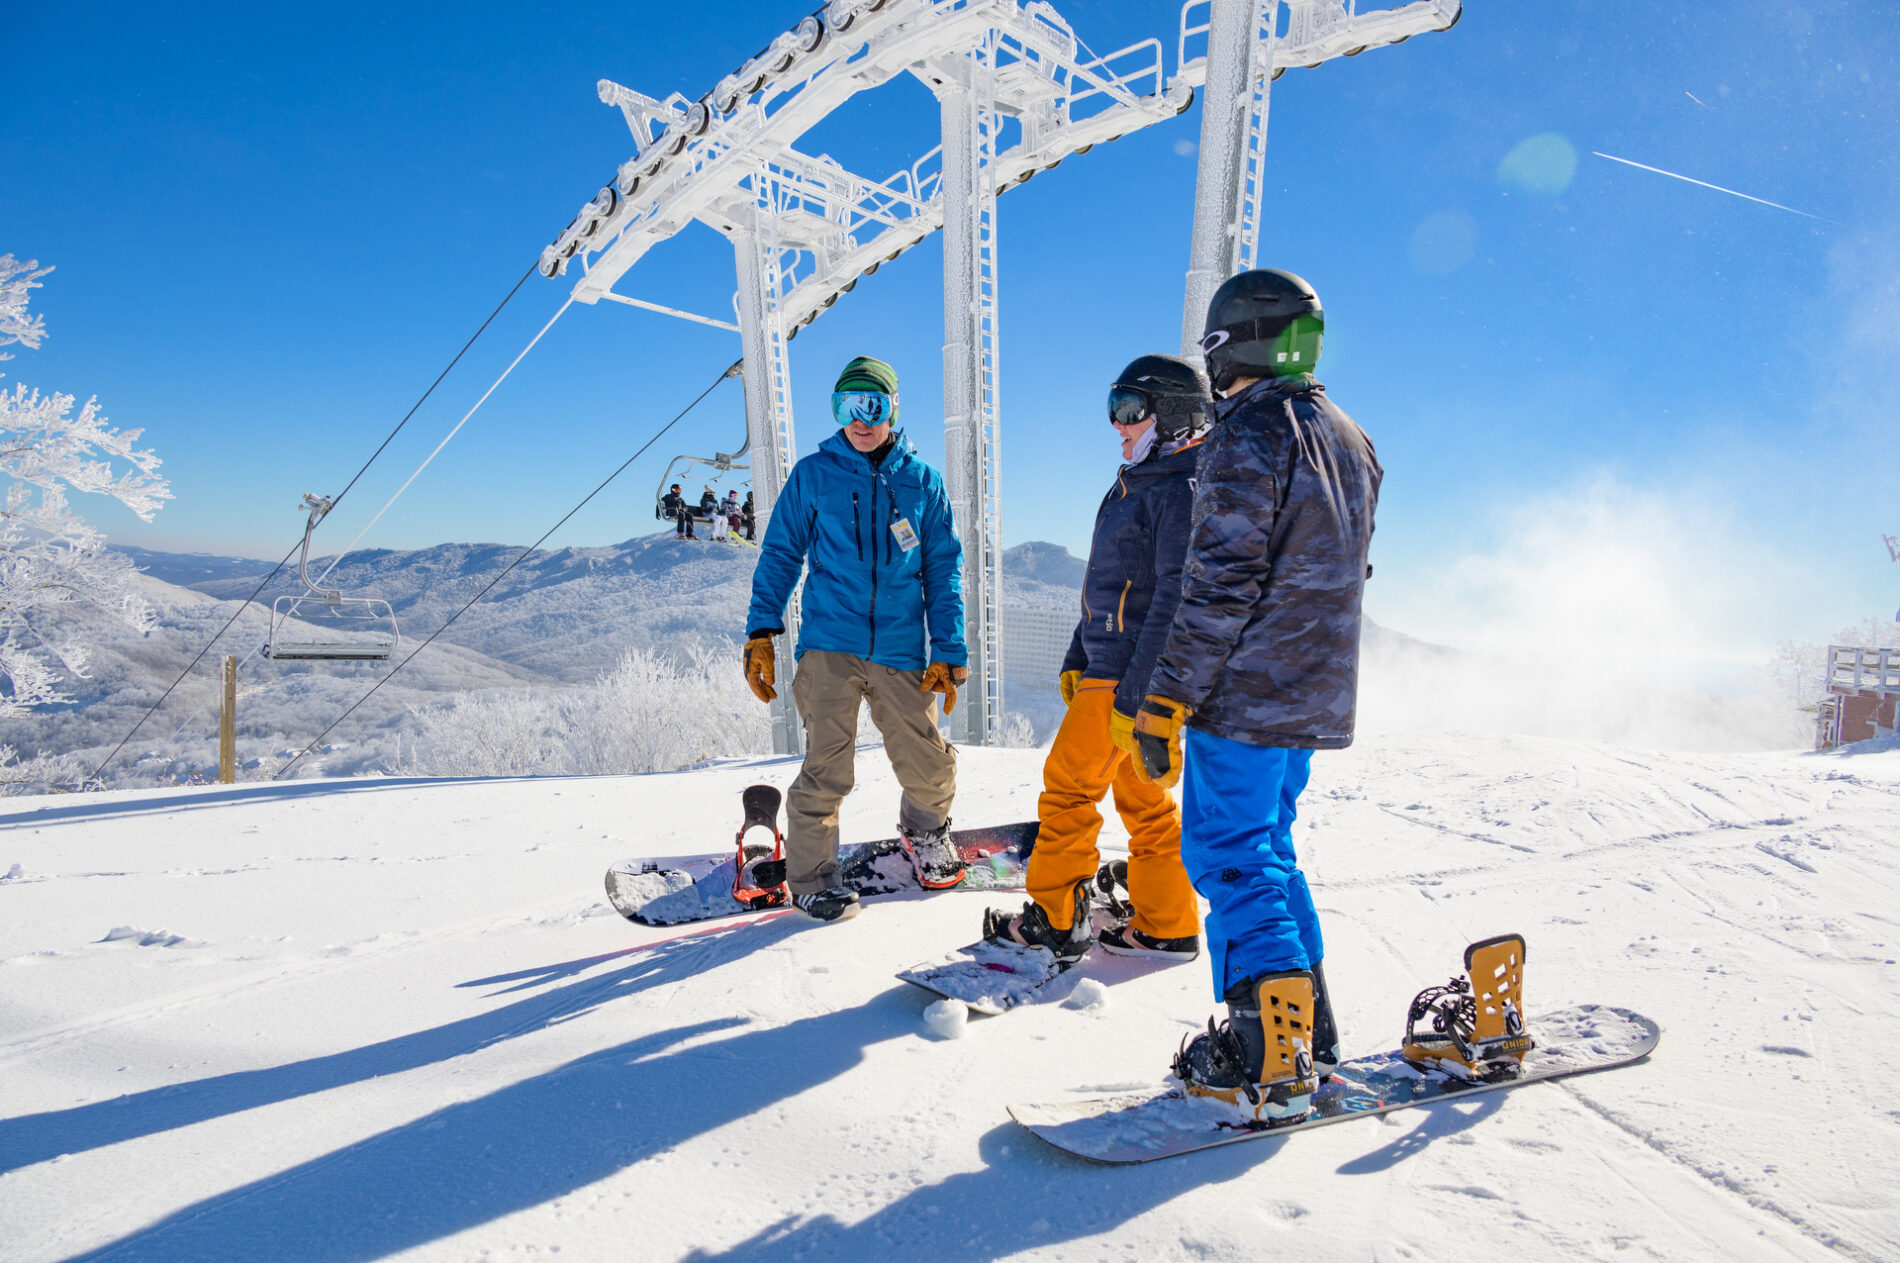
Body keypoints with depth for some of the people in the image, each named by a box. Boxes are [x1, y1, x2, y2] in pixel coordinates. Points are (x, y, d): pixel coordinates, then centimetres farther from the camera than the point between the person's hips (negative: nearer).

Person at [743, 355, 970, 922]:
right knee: (827, 769, -7)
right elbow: (781, 553, 8)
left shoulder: (922, 480, 9)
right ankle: (811, 876, 12)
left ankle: (925, 827, 37)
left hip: (901, 651, 2)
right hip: (829, 644, -1)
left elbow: (943, 569, 10)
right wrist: (761, 632, -3)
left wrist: (948, 653, 4)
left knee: (929, 768, 5)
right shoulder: (813, 474, 6)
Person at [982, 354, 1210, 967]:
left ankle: (1055, 918, 8)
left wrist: (1134, 694, -24)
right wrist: (1076, 659, 21)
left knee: (1069, 784, -3)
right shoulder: (1133, 486, 17)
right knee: (1142, 797, 12)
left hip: (1131, 673, -10)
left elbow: (1175, 602, -21)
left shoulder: (1181, 493, -14)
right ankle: (1167, 927, 20)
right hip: (1107, 666, 10)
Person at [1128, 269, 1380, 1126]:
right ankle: (1304, 1031, 24)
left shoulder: (1249, 435, -14)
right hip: (1315, 696, 9)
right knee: (1265, 847, 17)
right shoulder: (1350, 441, 15)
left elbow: (1222, 584, -20)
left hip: (1246, 694, -9)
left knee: (1228, 855, -1)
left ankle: (1270, 1063, 2)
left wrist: (1167, 700, -17)